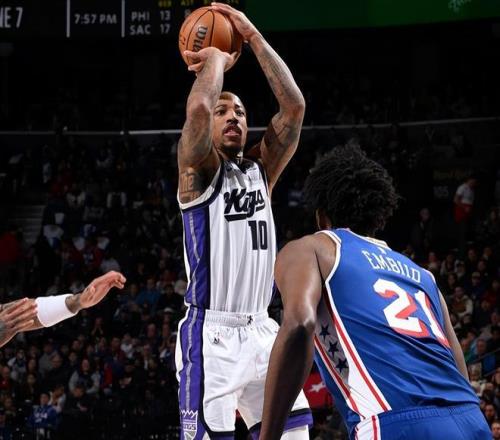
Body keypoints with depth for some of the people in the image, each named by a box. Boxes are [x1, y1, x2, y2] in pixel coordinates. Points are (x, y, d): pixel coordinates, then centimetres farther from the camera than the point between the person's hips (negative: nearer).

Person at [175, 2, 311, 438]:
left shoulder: (261, 172, 15)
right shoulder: (199, 171, -1)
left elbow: (294, 106, 5)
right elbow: (197, 108, -21)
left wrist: (253, 37, 3)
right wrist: (217, 59, -3)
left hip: (261, 332, 6)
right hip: (212, 336, -6)